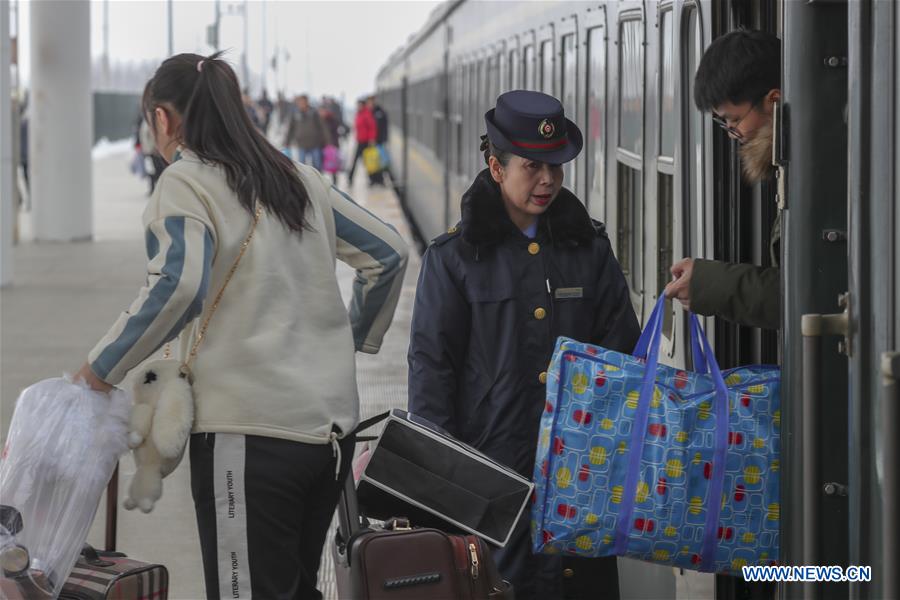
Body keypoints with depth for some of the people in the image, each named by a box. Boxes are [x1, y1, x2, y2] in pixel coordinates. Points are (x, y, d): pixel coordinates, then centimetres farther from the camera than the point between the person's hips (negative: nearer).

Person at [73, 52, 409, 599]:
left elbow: (180, 284, -21)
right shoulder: (299, 179, 16)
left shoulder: (185, 182, -5)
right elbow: (388, 253, 19)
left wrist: (104, 366, -11)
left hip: (249, 430, -7)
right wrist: (354, 342, 27)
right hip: (333, 423, 7)